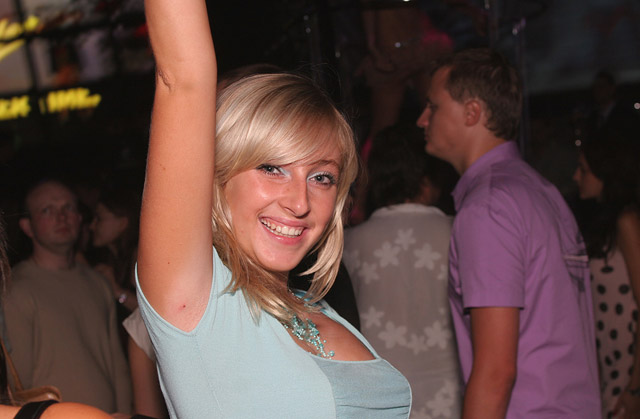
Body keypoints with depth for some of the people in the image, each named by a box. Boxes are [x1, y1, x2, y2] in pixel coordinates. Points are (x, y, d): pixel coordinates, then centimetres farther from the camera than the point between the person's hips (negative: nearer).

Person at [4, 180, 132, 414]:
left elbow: (118, 367, 10)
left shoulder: (97, 283, 10)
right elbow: (18, 386, -12)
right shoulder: (15, 290, -11)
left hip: (108, 413, 5)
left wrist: (124, 414, 4)